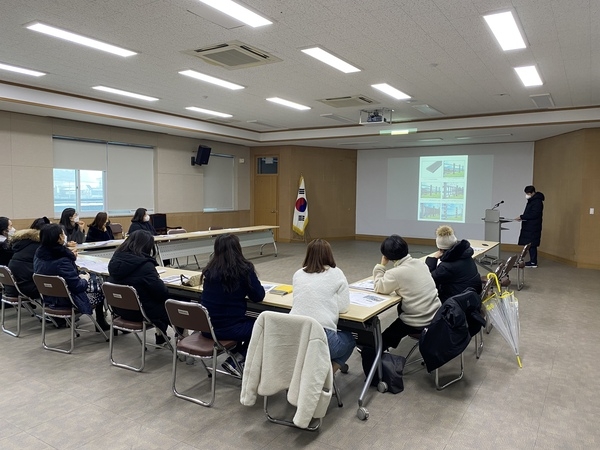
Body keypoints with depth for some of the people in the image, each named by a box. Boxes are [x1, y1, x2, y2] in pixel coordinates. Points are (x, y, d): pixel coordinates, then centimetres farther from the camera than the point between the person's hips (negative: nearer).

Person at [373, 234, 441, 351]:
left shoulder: (395, 273, -21)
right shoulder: (420, 263, 0)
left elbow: (378, 288, -8)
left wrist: (382, 265, -5)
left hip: (418, 323, -7)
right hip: (436, 315, 7)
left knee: (385, 337, 19)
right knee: (401, 307, 34)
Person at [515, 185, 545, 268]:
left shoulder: (537, 201, -14)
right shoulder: (532, 200, 16)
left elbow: (534, 214, -20)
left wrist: (522, 217, -18)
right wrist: (522, 218, 5)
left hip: (533, 228, -9)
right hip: (529, 227, 10)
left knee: (532, 245, -6)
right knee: (530, 245, 11)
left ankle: (533, 262, -2)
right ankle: (532, 261, 17)